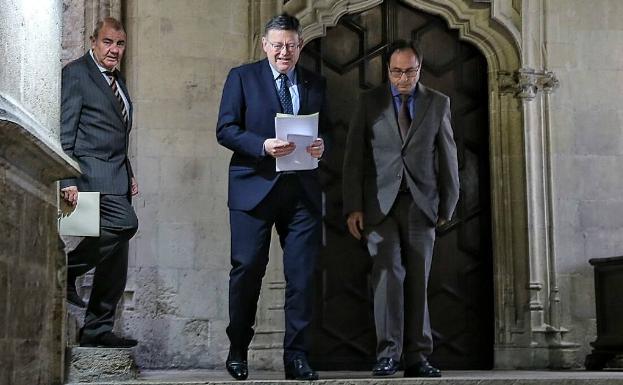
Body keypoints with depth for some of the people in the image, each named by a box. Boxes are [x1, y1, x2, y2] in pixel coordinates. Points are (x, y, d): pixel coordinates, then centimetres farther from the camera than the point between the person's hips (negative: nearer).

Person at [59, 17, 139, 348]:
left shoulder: (117, 80, 22)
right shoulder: (75, 73, -4)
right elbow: (65, 130, -11)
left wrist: (129, 175, 19)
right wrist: (68, 179, -19)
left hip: (116, 179, 9)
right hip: (93, 174, -9)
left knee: (116, 260, 6)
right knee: (125, 223, -28)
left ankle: (97, 330, 12)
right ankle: (66, 270, -12)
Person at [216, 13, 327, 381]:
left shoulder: (316, 84, 14)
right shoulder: (242, 77, 5)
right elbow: (225, 130, -2)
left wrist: (322, 146, -7)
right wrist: (263, 146, -18)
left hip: (303, 190, 3)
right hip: (255, 187, -3)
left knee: (302, 274, 1)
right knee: (247, 270, 0)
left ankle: (297, 355, 10)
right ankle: (238, 352, 16)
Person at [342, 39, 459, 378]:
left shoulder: (438, 103, 8)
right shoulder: (370, 102, 5)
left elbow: (447, 157, 10)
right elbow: (354, 157, 3)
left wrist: (447, 205, 6)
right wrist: (353, 207, -4)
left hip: (421, 203, 1)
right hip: (380, 203, -1)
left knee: (418, 279, 2)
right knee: (388, 272, -12)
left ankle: (417, 358, 7)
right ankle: (388, 353, -8)